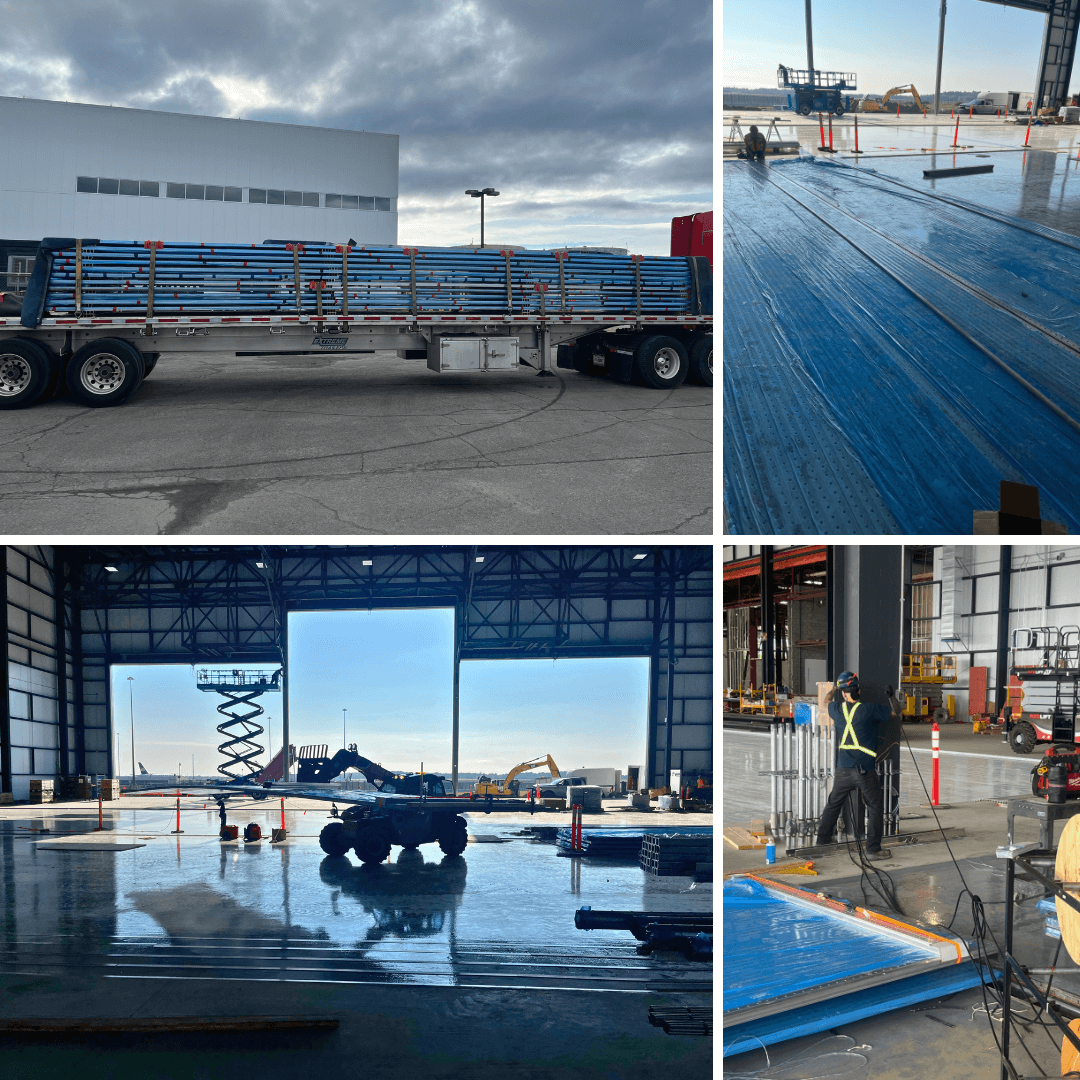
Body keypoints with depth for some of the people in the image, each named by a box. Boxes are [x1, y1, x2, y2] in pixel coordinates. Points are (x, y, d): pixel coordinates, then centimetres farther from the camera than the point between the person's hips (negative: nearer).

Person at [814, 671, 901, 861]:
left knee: (833, 804, 19)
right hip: (864, 770, -4)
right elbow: (894, 711, 4)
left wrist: (834, 689, 46)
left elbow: (828, 700, 28)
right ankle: (873, 849, 6)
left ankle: (823, 839, 29)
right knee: (876, 807, 7)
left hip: (843, 769, 4)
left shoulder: (837, 709, 3)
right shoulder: (869, 709, -10)